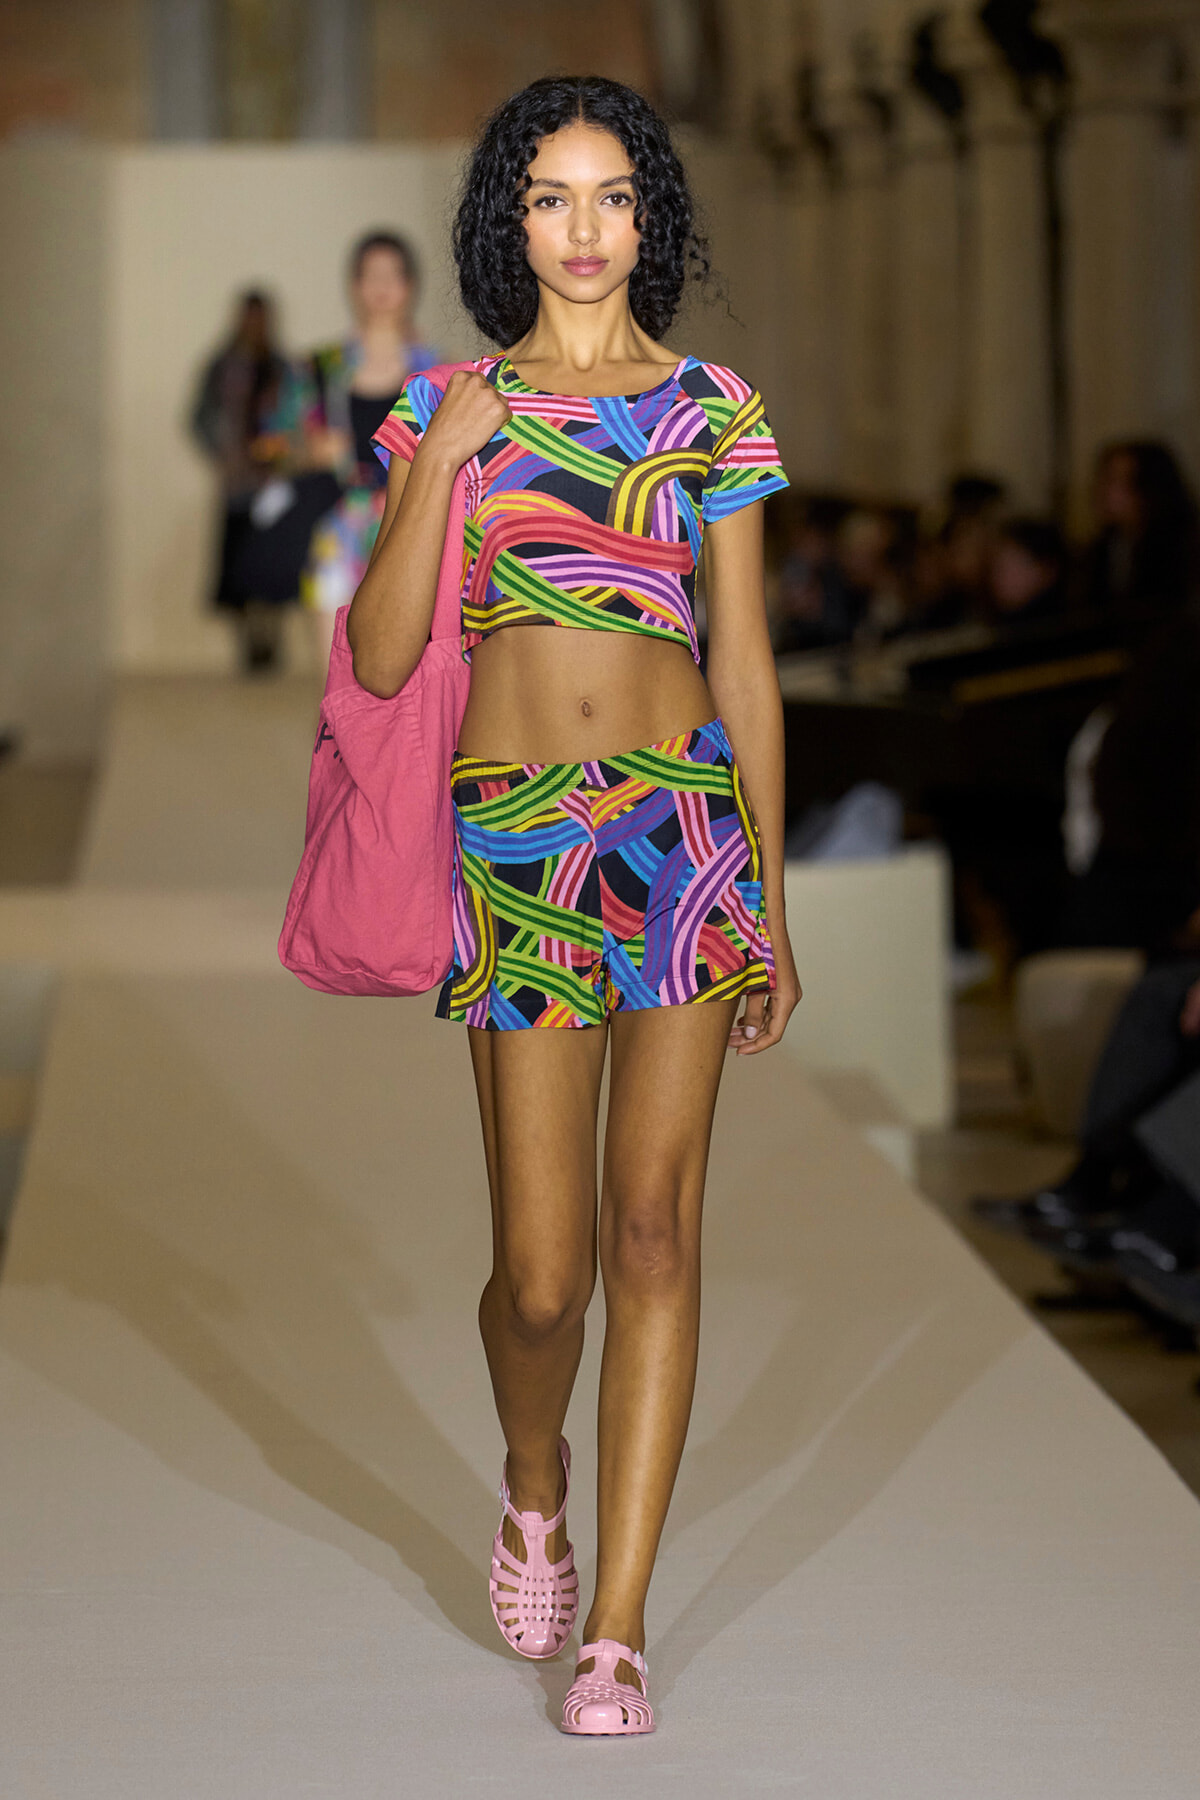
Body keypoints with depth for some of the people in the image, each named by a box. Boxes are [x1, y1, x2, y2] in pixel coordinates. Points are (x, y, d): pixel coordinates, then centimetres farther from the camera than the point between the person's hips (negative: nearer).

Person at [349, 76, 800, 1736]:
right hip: (513, 839, 0)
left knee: (653, 1226, -4)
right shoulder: (448, 408, 7)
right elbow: (380, 658, 0)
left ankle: (619, 1626, 3)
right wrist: (442, 463, -10)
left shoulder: (713, 411, 7)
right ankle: (535, 1487, 32)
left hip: (685, 821, 0)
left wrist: (773, 901, 8)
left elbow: (746, 667, 9)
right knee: (542, 1269, -2)